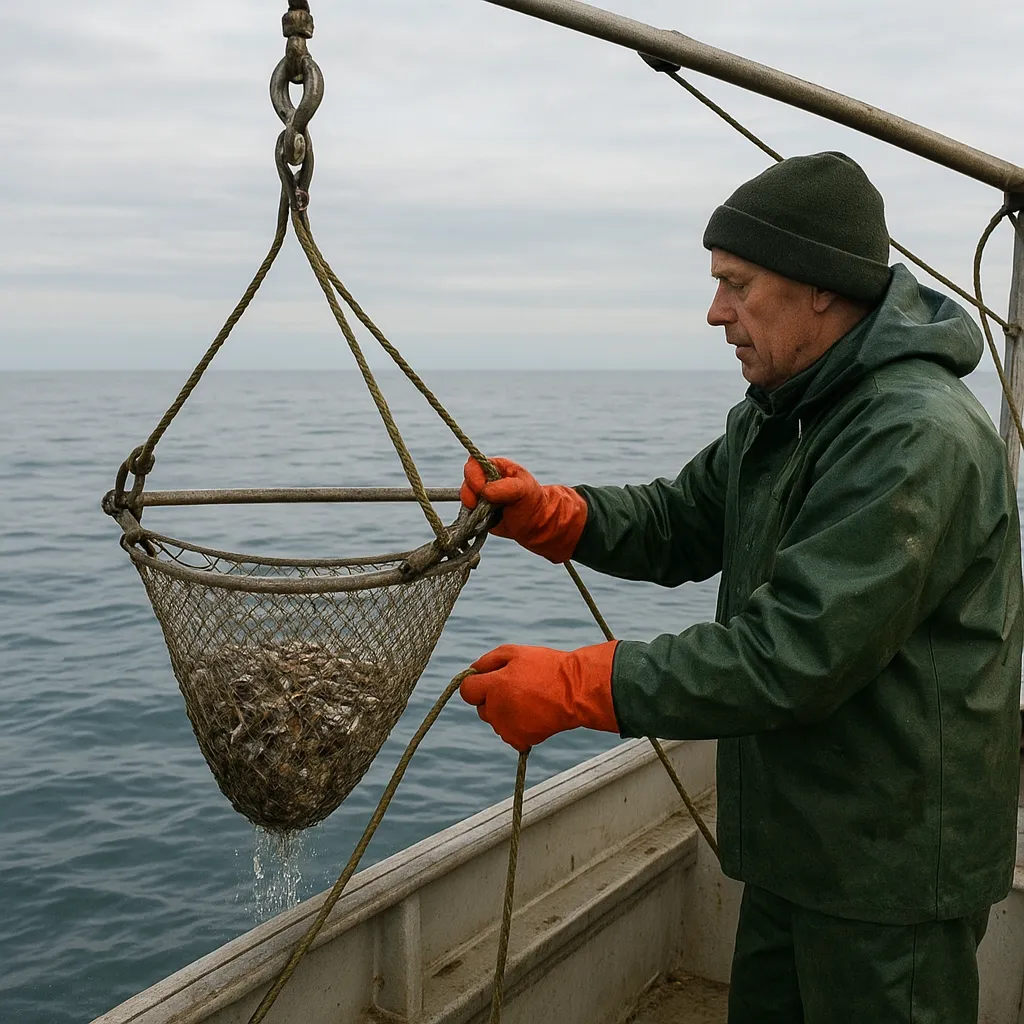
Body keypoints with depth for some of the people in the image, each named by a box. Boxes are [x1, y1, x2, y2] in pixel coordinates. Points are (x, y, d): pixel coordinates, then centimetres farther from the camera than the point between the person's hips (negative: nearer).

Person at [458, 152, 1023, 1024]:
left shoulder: (919, 438, -26)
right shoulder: (778, 414, 6)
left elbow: (795, 655, -31)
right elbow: (680, 523, 9)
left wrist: (576, 687, -28)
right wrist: (545, 512, -9)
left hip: (893, 867, -8)